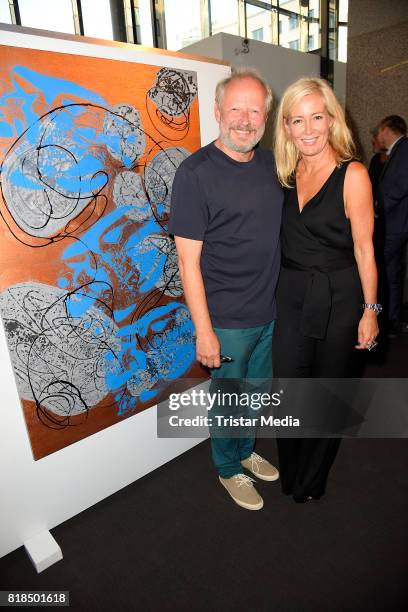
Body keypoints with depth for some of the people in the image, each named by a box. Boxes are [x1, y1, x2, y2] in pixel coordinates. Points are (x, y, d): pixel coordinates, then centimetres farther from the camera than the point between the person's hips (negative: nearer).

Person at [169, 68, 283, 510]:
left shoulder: (270, 162, 5)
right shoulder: (195, 173, -16)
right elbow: (189, 262, -17)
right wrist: (203, 330, -18)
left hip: (270, 311, 7)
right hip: (228, 320, -6)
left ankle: (246, 450, 50)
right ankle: (229, 468, 41)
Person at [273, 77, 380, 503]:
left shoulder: (352, 175, -11)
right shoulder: (286, 173, 4)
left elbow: (363, 249, -9)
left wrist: (370, 310, -7)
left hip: (337, 298, -4)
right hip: (290, 296, 4)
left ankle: (313, 480, 41)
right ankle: (290, 475, 39)